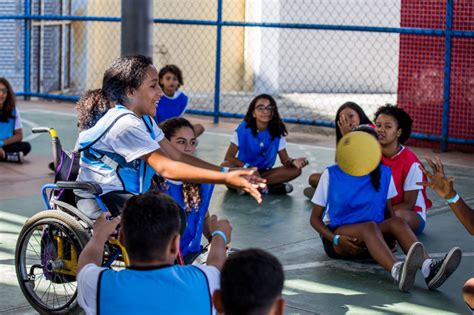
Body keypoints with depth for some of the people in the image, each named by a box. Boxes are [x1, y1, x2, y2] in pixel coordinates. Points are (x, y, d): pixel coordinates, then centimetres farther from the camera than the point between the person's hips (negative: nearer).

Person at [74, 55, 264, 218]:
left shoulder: (144, 120, 10)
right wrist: (226, 179, -34)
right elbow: (165, 168, -30)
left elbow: (178, 156, 5)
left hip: (124, 196, 10)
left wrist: (228, 173, -7)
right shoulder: (125, 123, -22)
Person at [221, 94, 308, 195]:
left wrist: (293, 162, -29)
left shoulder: (277, 131, -5)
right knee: (225, 167, -33)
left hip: (264, 173, 4)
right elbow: (229, 157, -14)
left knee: (296, 170, -18)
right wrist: (248, 167, -29)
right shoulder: (244, 129, -13)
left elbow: (285, 159, -4)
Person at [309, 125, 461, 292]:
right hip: (336, 233, -4)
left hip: (369, 241, 4)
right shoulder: (331, 174, -2)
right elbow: (315, 218, 0)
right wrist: (336, 239, -19)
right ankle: (397, 271, -66)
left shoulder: (384, 173, 7)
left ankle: (428, 267, -54)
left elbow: (389, 212, 13)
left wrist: (390, 236, -9)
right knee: (370, 226, -35)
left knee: (397, 222, -27)